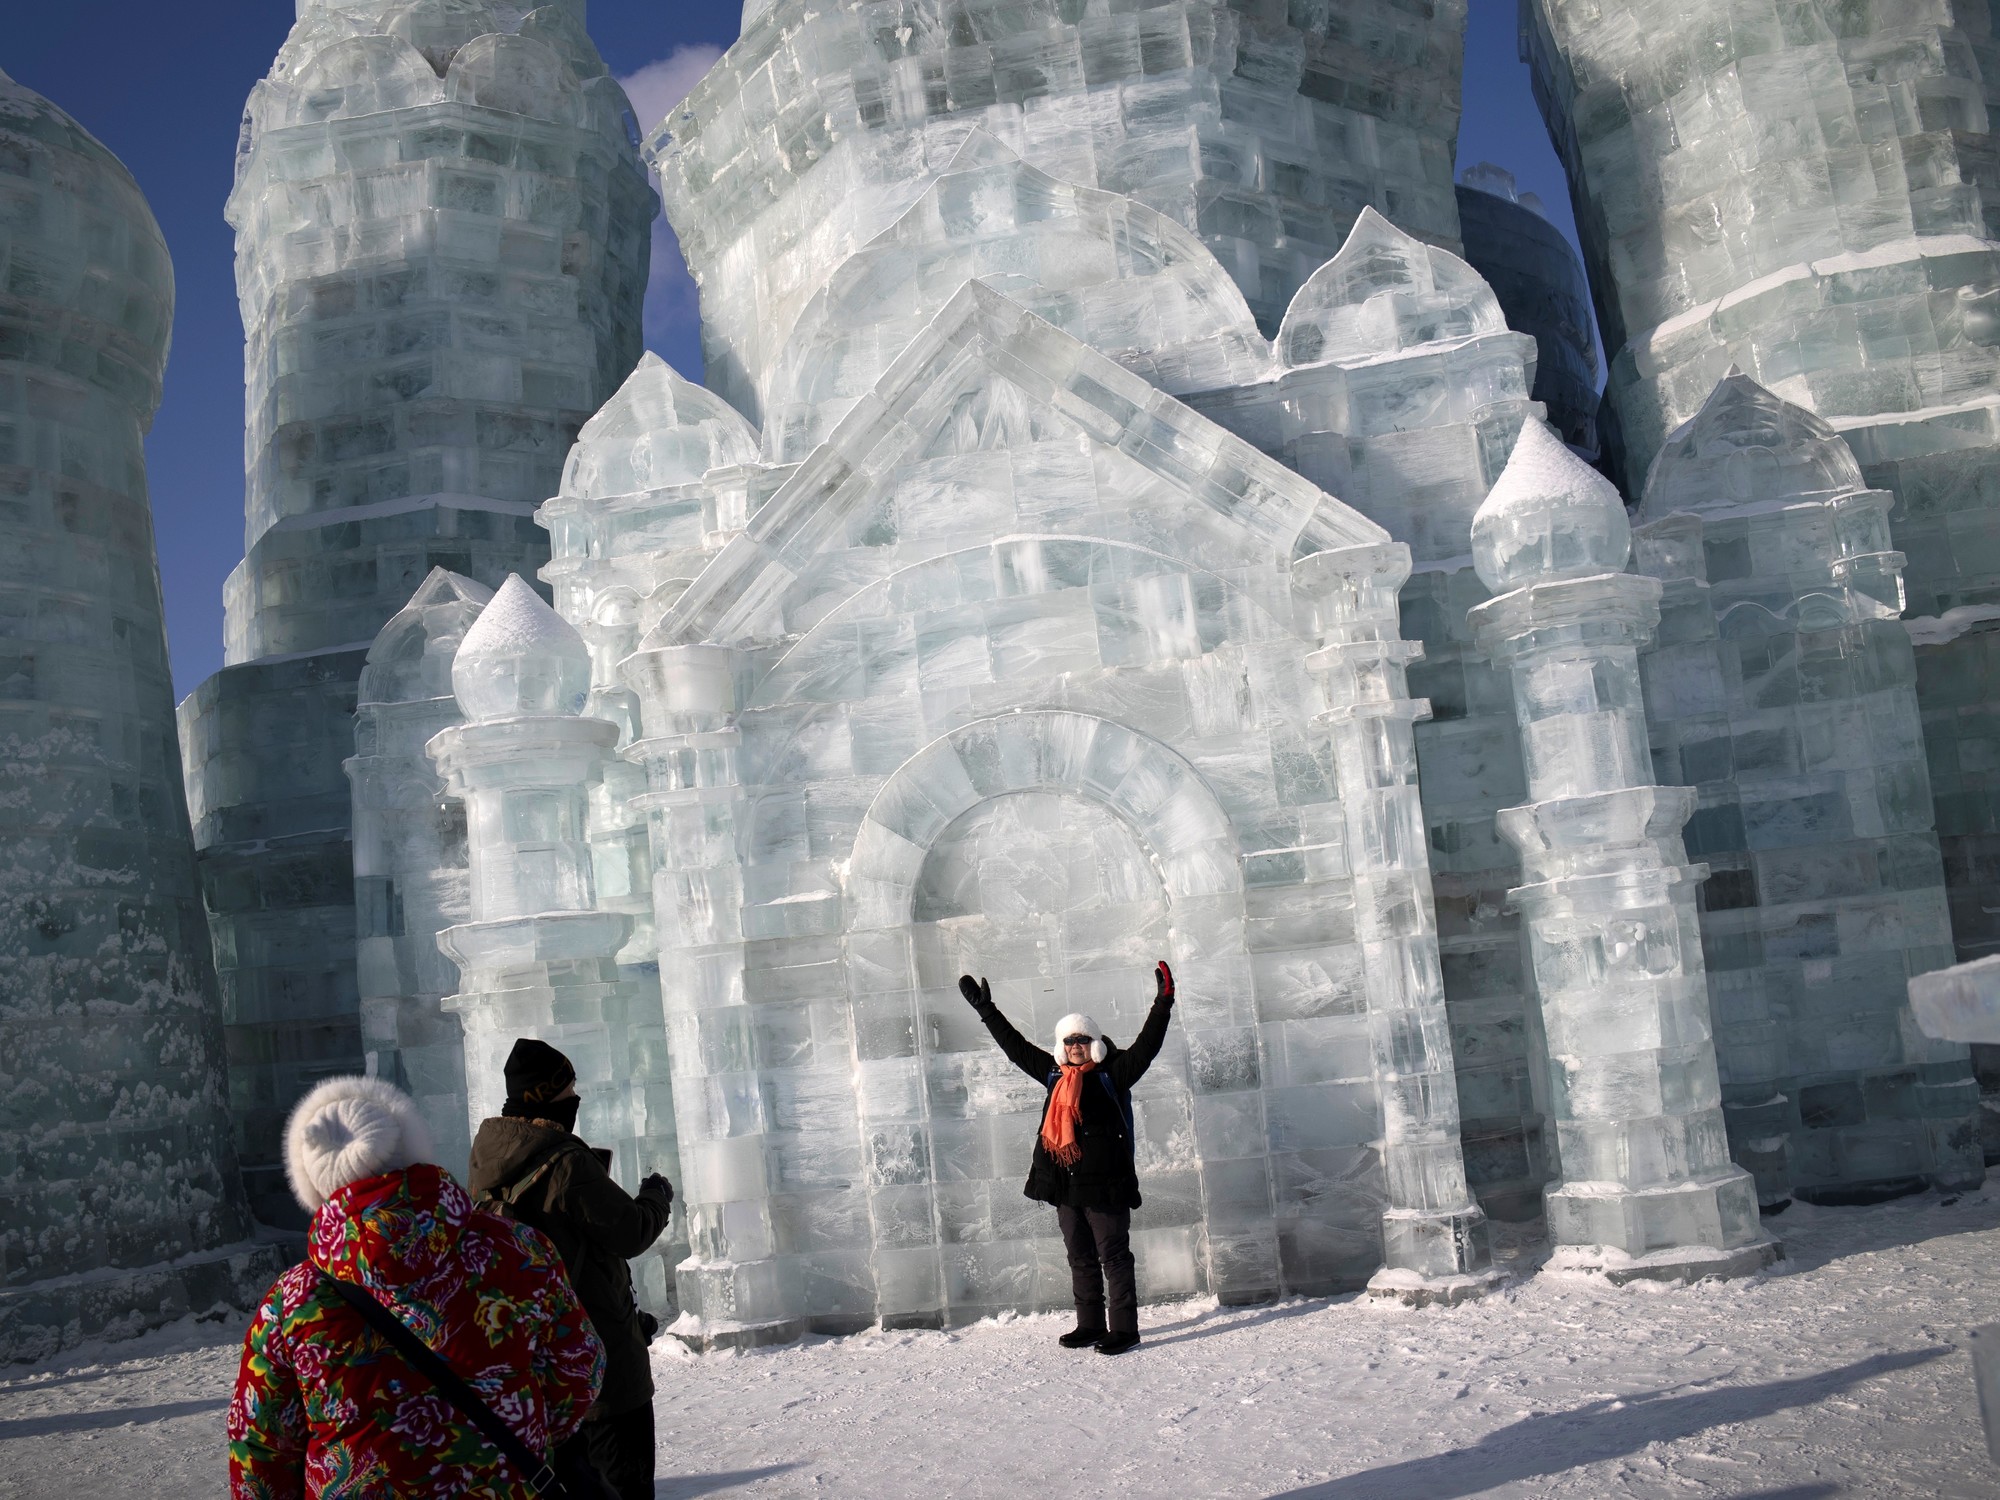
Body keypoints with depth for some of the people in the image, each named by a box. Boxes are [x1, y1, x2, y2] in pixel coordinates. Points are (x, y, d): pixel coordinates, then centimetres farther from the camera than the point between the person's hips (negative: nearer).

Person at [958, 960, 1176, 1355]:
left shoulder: (1112, 1076, -4)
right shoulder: (1054, 1075, 10)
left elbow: (1146, 1047, -14)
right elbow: (1014, 1045, 17)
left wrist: (1162, 1005, -24)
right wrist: (985, 1008, 21)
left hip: (1105, 1185, -6)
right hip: (1065, 1186, 6)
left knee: (1114, 1257, -1)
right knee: (1081, 1259, 14)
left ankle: (1124, 1329, 4)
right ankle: (1090, 1326, 23)